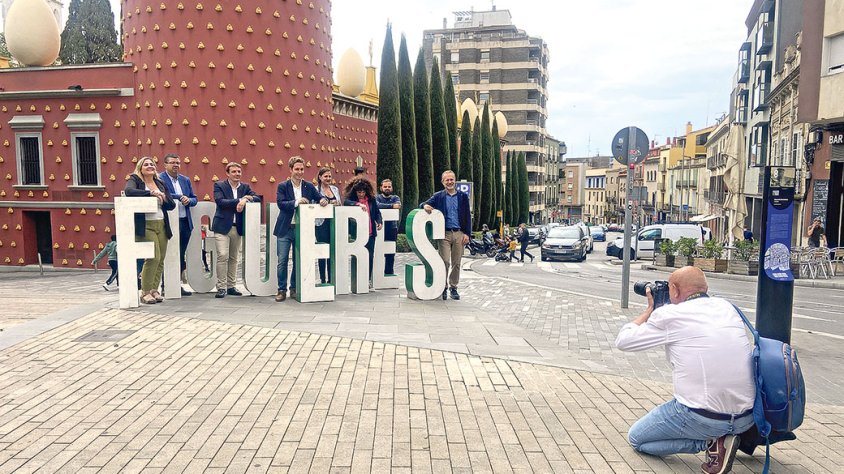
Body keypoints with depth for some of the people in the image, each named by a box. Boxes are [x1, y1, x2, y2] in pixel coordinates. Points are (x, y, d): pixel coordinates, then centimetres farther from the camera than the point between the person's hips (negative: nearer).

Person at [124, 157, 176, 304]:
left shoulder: (160, 183, 18)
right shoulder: (135, 180, 3)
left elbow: (172, 205, 14)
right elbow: (128, 191, -20)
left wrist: (164, 198, -5)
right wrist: (151, 193, -23)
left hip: (162, 225, 6)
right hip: (146, 225, -5)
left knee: (160, 260, 3)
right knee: (153, 258, -14)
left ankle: (154, 290, 13)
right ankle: (145, 292, -4)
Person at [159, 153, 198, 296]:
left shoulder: (185, 180, 15)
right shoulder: (159, 179, -4)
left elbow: (194, 199, 16)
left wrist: (188, 200, -5)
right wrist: (180, 197, -20)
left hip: (185, 222, 6)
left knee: (180, 256, 11)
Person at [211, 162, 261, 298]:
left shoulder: (245, 187, 13)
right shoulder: (219, 185, 1)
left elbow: (258, 198, 3)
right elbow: (220, 201, -14)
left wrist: (246, 199, -16)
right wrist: (240, 200, -16)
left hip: (237, 227, 5)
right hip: (222, 226, -4)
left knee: (233, 258, 10)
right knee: (222, 256, -11)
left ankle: (231, 286, 18)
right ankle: (221, 287, -4)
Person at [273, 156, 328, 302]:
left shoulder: (309, 186, 7)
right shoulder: (282, 186, -1)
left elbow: (319, 198, 6)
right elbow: (280, 203, -13)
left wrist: (323, 200, -18)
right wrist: (296, 202, -27)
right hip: (285, 229, -3)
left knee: (298, 261, 9)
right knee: (282, 261, -1)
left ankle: (294, 288, 22)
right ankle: (282, 290, 8)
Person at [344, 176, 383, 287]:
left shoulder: (371, 199, 7)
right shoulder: (352, 198, 1)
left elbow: (377, 212, 10)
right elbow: (346, 202, -20)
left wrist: (379, 222, -8)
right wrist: (358, 204, -33)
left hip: (370, 233, 2)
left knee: (370, 256, 4)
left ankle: (368, 280, 15)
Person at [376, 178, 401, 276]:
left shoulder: (395, 198, 13)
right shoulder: (377, 197, 6)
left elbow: (398, 205, -11)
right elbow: (378, 205, -18)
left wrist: (384, 206, -22)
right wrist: (391, 206, -27)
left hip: (392, 228, 2)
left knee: (391, 253, 5)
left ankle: (389, 272, 15)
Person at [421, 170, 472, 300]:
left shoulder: (463, 196, 9)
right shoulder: (438, 196, 7)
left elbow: (467, 216, 8)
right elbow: (424, 204, 2)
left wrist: (467, 233, 0)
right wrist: (425, 206, -23)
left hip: (459, 233, 1)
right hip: (445, 233, -1)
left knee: (456, 263, 5)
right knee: (445, 261, -7)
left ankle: (453, 287, 18)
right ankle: (443, 287, 7)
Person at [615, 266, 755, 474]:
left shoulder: (669, 315, -8)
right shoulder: (726, 307, 7)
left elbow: (622, 341, 3)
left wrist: (650, 308, 14)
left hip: (701, 418, -6)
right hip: (748, 417, 6)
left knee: (636, 438, 15)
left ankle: (711, 442, 0)